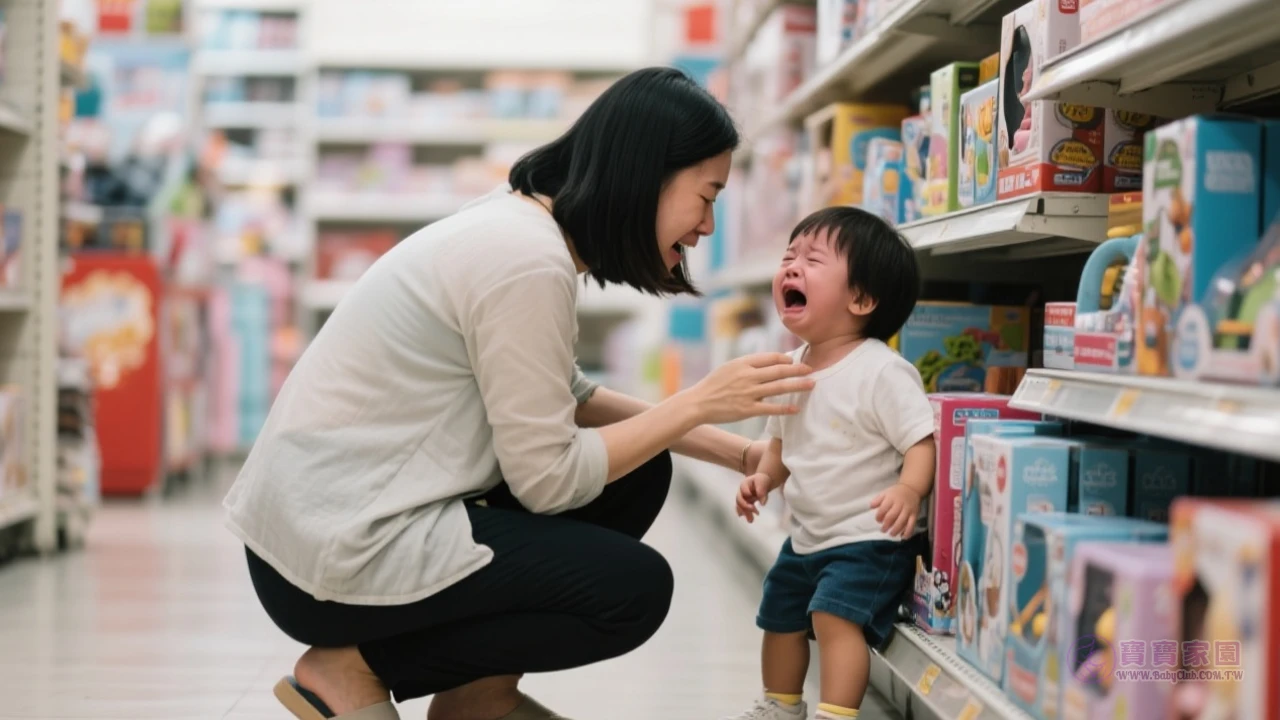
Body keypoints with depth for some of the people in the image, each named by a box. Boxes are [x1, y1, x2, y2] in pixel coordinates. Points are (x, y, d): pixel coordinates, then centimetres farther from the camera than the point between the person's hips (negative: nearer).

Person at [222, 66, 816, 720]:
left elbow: (569, 400, 15)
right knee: (635, 589, -5)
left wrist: (739, 453, 11)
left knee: (637, 468, 10)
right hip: (333, 561, -9)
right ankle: (359, 667, -1)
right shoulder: (528, 262, -22)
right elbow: (547, 481, -18)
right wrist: (699, 401, -10)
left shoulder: (523, 222, 6)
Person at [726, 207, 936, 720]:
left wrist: (908, 489, -40)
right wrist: (764, 477, -2)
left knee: (835, 614, -24)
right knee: (779, 615, 20)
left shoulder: (882, 371, -21)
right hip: (807, 535, 9)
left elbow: (922, 443, -22)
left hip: (869, 537, -9)